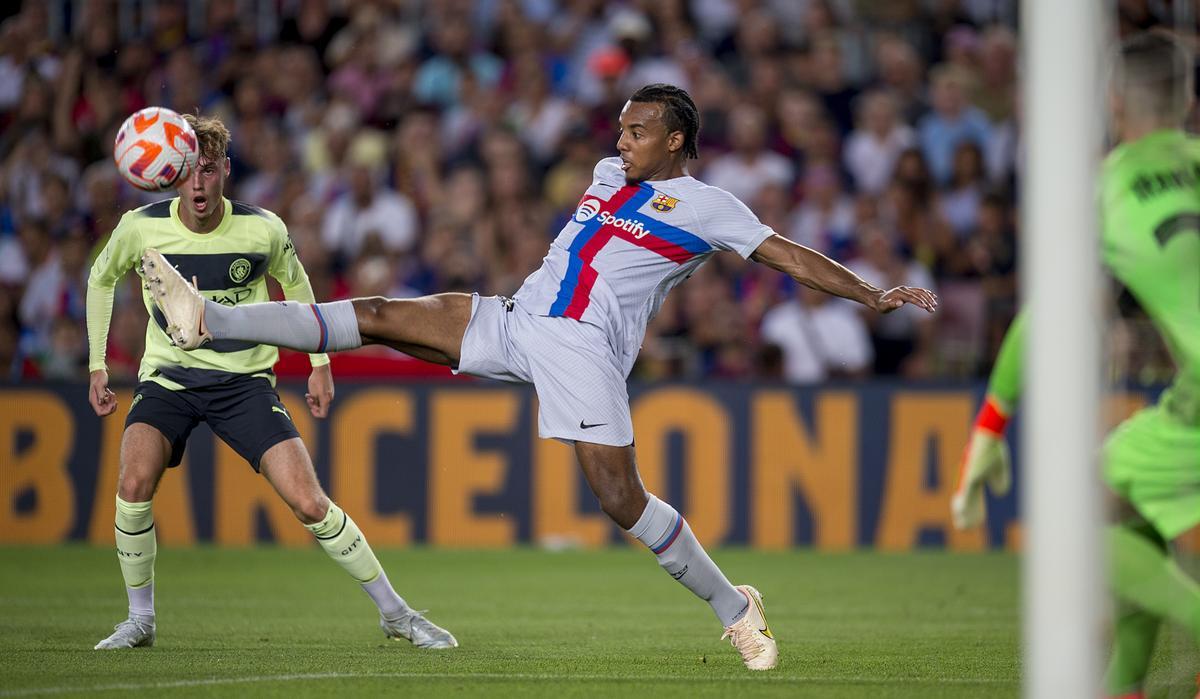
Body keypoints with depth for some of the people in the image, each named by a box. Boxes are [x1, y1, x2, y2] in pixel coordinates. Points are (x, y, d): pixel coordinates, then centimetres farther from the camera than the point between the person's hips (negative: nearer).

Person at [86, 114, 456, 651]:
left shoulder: (263, 230, -11)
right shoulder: (141, 228, -10)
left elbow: (294, 284, 11)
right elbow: (101, 279, 11)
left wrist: (320, 363, 13)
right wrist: (97, 366, 9)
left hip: (244, 380, -1)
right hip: (168, 377, 1)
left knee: (309, 503, -13)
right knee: (135, 482, -27)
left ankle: (394, 612, 3)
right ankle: (140, 619, -6)